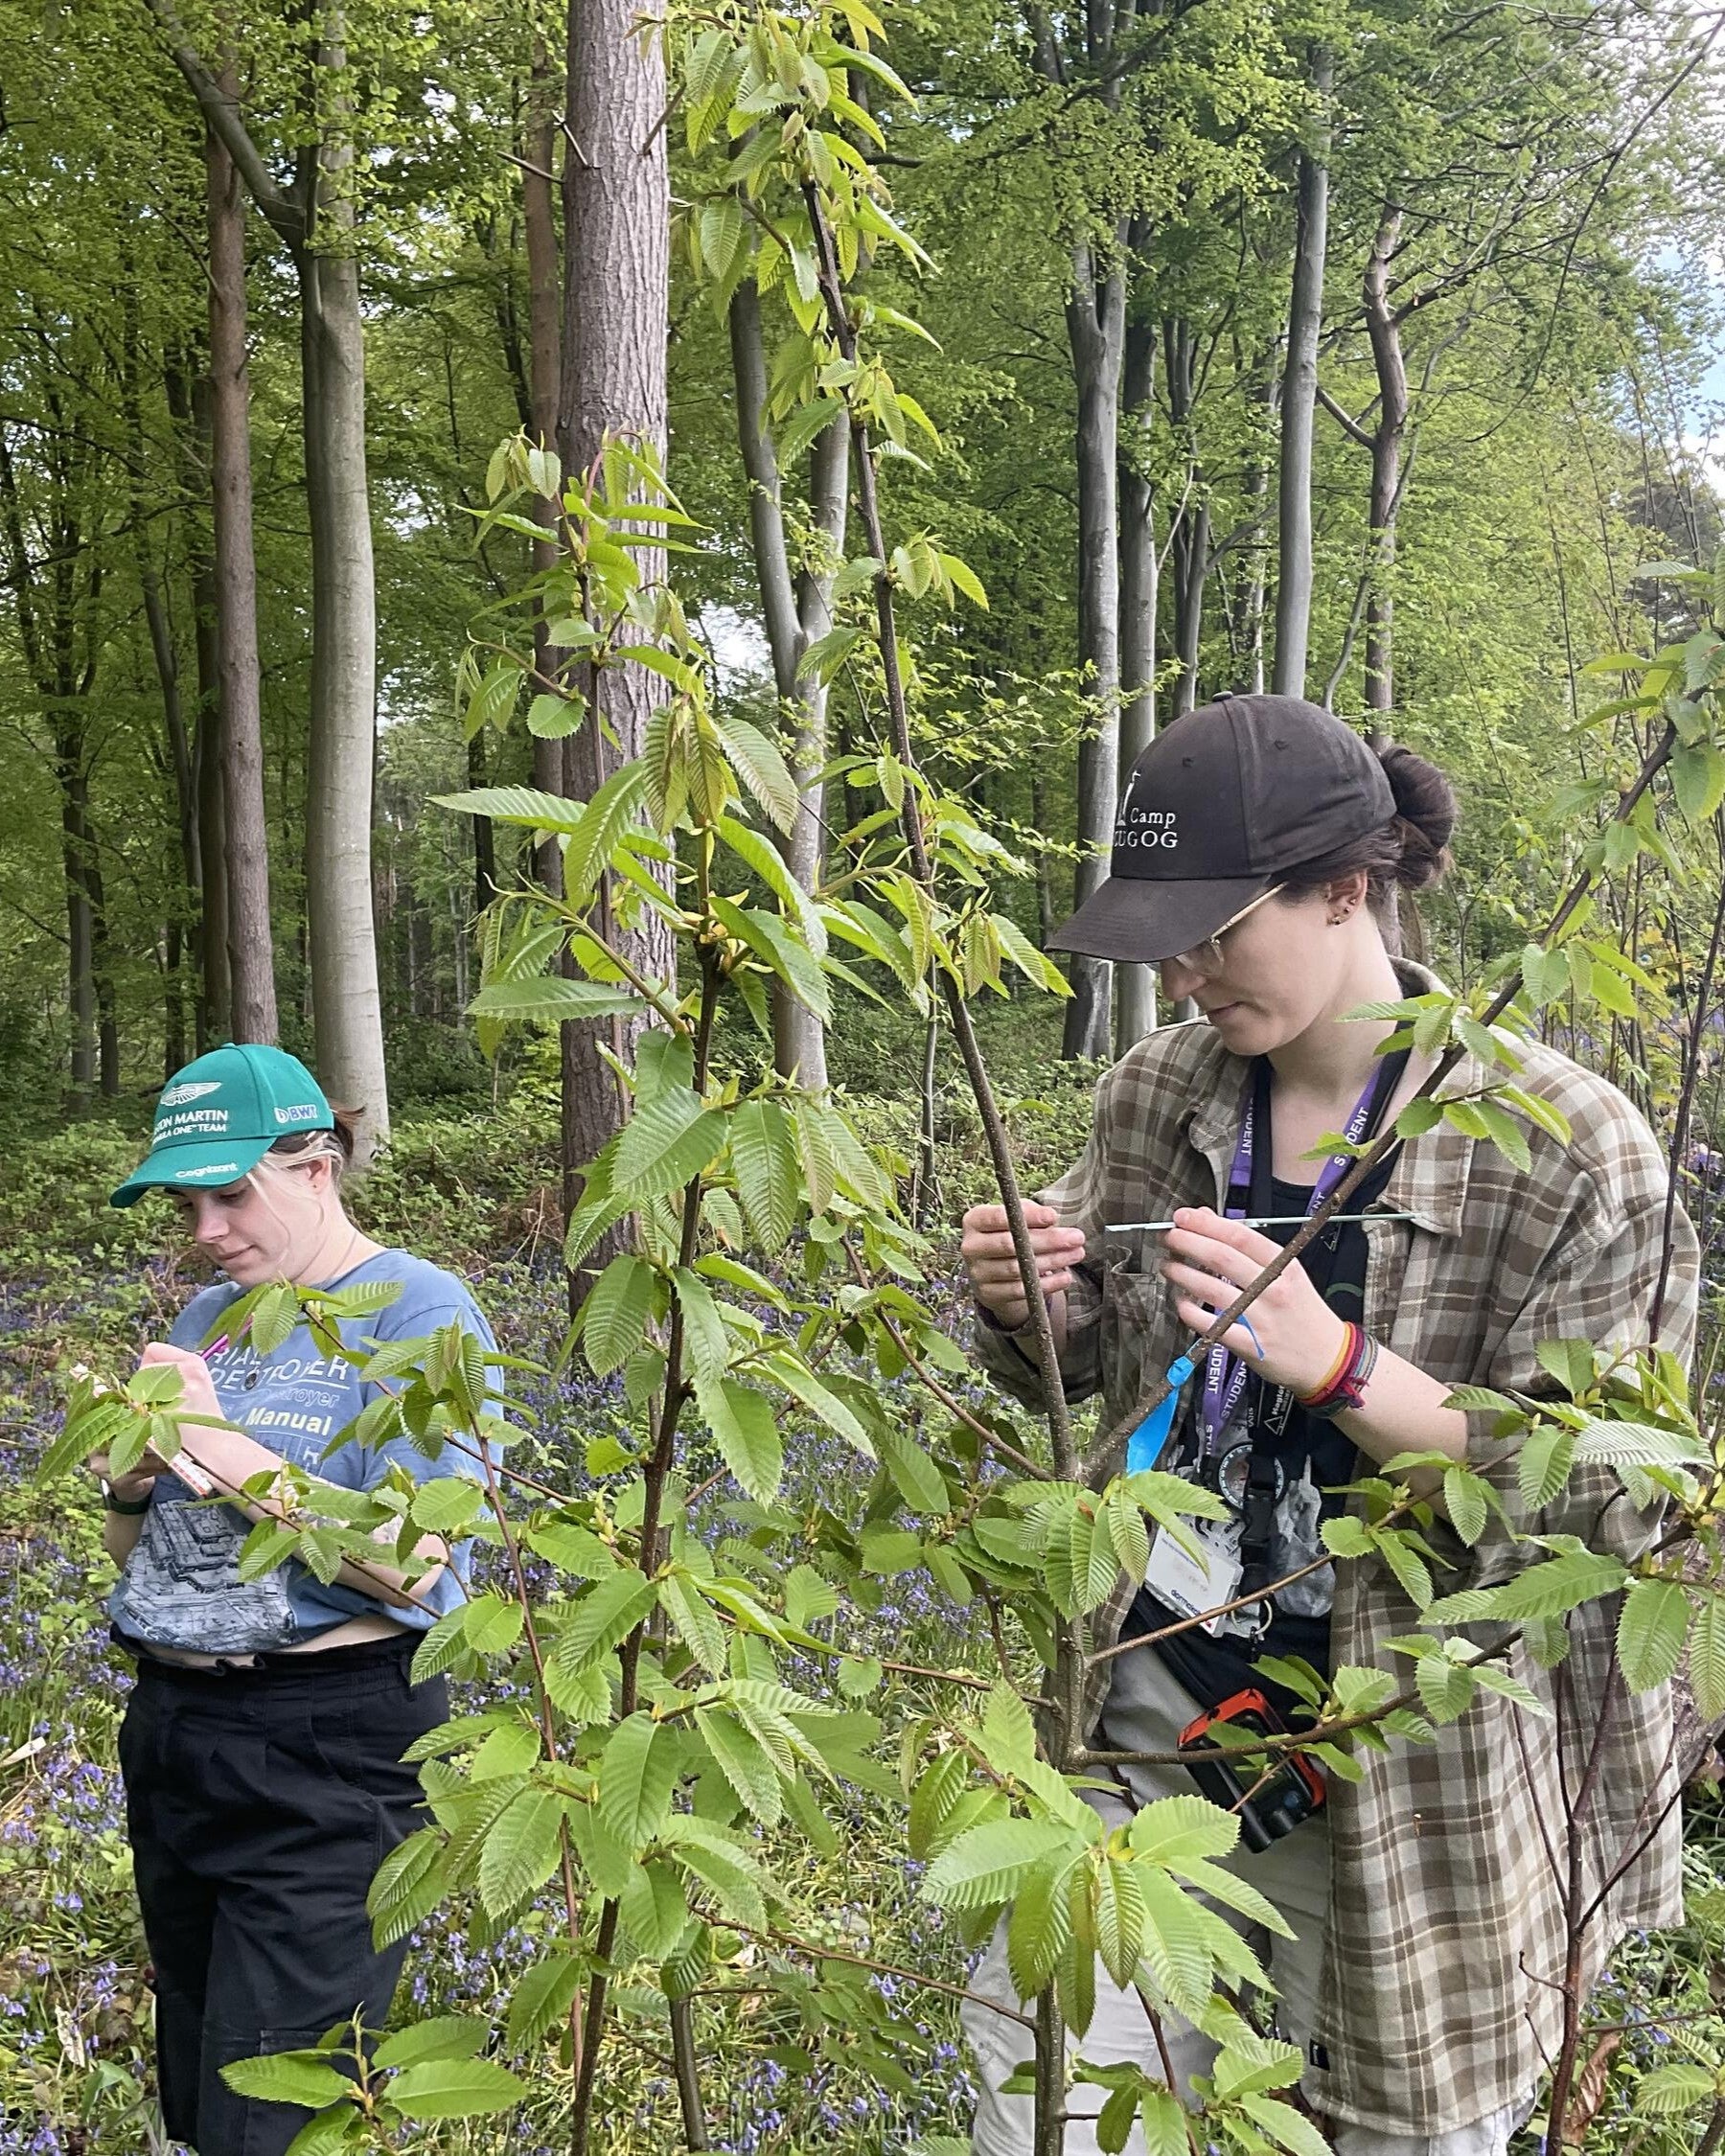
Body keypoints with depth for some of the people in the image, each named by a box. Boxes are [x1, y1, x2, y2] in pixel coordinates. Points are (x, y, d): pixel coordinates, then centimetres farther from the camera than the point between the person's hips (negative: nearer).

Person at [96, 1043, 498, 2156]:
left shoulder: (417, 1309, -11)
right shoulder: (207, 1317, 10)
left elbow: (412, 1565, -19)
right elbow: (138, 1552, 15)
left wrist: (219, 1448, -19)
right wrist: (131, 1481, -7)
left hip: (326, 1749, -7)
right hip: (174, 1729, 7)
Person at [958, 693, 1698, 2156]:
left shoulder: (1567, 1150, -16)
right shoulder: (1157, 1098, 0)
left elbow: (1598, 1501, -16)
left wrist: (1335, 1360, -30)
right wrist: (1030, 1312, -11)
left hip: (1407, 1778, -3)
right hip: (1146, 1708, 4)